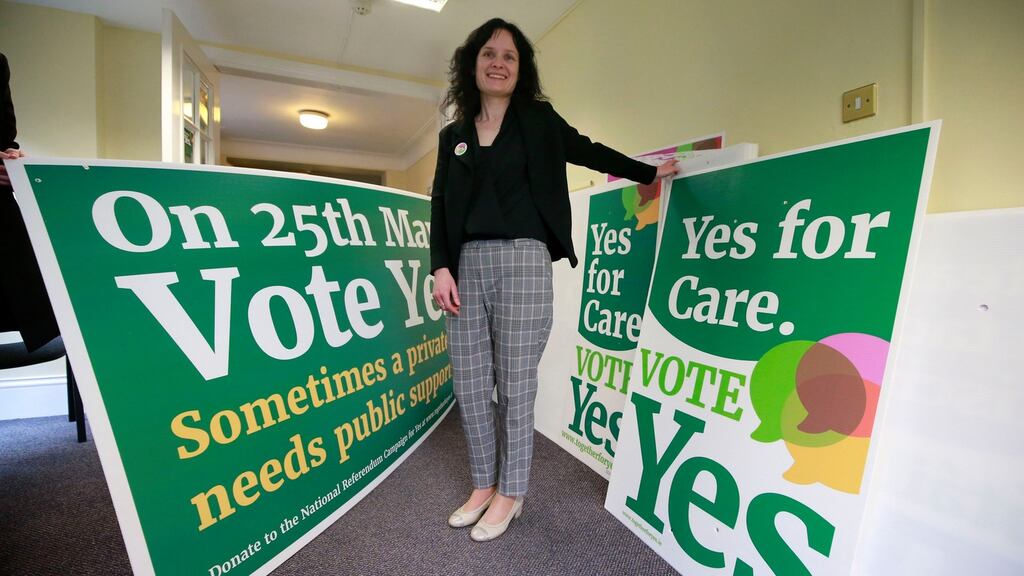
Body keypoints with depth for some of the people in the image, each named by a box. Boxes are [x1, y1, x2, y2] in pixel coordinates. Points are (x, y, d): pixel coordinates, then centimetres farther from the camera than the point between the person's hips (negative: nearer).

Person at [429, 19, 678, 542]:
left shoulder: (538, 119, 12)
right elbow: (440, 205, 12)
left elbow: (588, 151, 20)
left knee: (516, 385, 0)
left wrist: (648, 172, 21)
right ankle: (484, 485, 26)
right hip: (467, 264, 4)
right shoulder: (452, 135, 17)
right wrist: (441, 267, -1)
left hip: (522, 260, -3)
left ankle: (510, 493, 20)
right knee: (469, 385, 6)